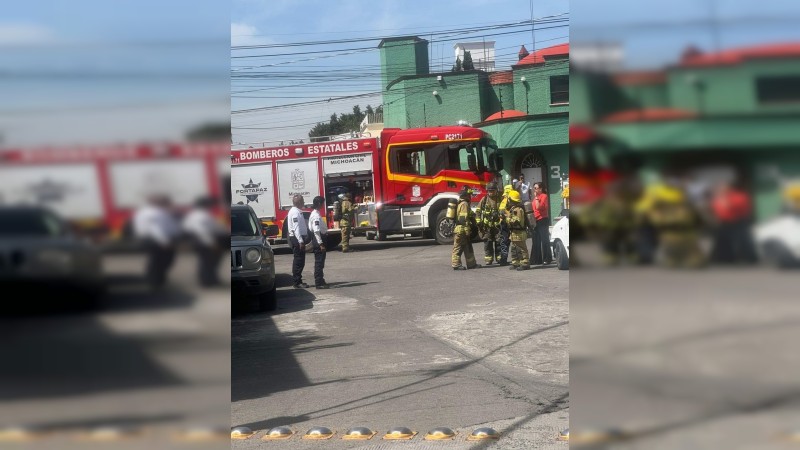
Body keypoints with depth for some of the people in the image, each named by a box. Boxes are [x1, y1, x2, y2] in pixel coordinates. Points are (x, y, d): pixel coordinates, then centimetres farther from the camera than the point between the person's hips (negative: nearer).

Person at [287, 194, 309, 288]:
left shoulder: (297, 211, 17)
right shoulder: (295, 212, -16)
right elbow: (296, 228, -23)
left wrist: (302, 240, 21)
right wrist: (300, 241, -26)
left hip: (298, 239, 11)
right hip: (297, 238, -11)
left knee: (298, 260, 14)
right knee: (299, 260, -8)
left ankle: (298, 281, 19)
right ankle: (297, 282, -5)